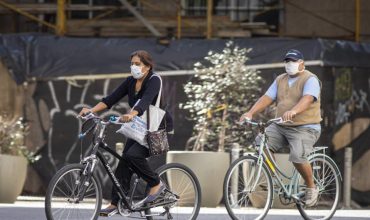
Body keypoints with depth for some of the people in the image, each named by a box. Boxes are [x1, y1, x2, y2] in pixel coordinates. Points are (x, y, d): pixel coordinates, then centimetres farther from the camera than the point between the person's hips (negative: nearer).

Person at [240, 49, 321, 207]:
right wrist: (251, 113, -13)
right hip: (280, 127, 6)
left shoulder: (310, 80, -6)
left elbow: (307, 99, -25)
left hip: (305, 128, -6)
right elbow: (267, 98, 4)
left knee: (298, 157, -27)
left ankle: (311, 188, -3)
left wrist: (293, 111, -45)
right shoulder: (280, 80, 14)